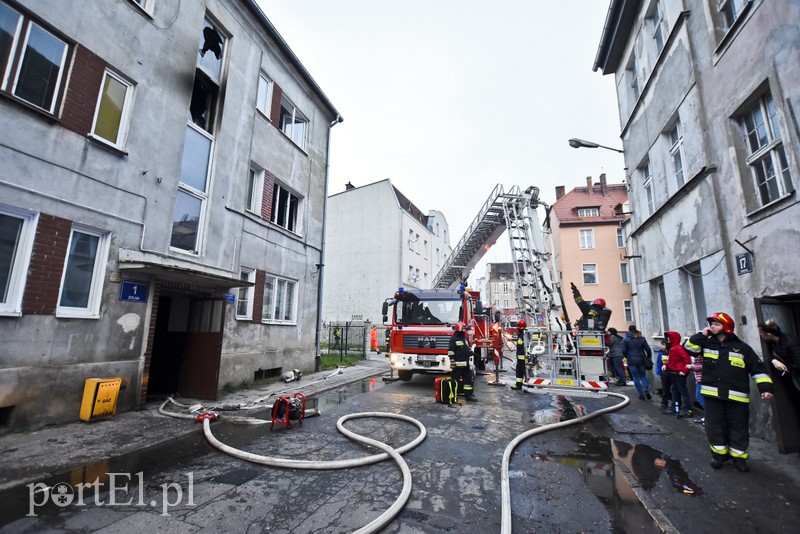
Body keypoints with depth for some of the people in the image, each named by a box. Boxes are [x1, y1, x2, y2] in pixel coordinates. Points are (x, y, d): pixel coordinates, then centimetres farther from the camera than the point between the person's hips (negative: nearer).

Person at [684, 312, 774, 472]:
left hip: (736, 396, -1)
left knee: (739, 428, 10)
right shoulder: (706, 344, 6)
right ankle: (719, 454, 22)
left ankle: (739, 457, 25)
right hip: (712, 394, 1)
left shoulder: (742, 347, 0)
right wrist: (701, 335, -10)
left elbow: (758, 368, 1)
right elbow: (688, 348, -4)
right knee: (715, 426, 6)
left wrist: (765, 387, -9)